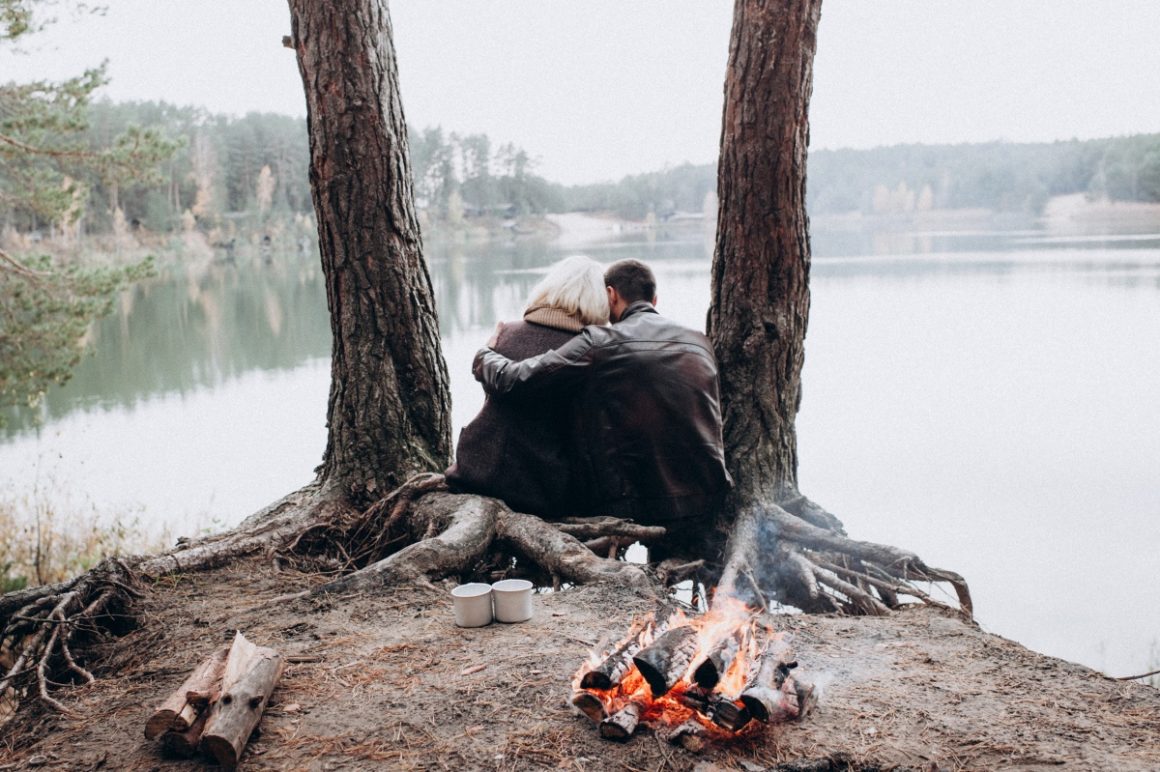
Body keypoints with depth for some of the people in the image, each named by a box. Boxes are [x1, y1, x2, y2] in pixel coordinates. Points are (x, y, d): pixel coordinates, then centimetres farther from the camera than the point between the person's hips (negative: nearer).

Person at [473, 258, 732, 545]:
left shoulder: (600, 343, -8)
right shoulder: (700, 344, 9)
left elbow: (512, 381, -11)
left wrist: (484, 356, 13)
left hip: (635, 509, -5)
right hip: (708, 506, 5)